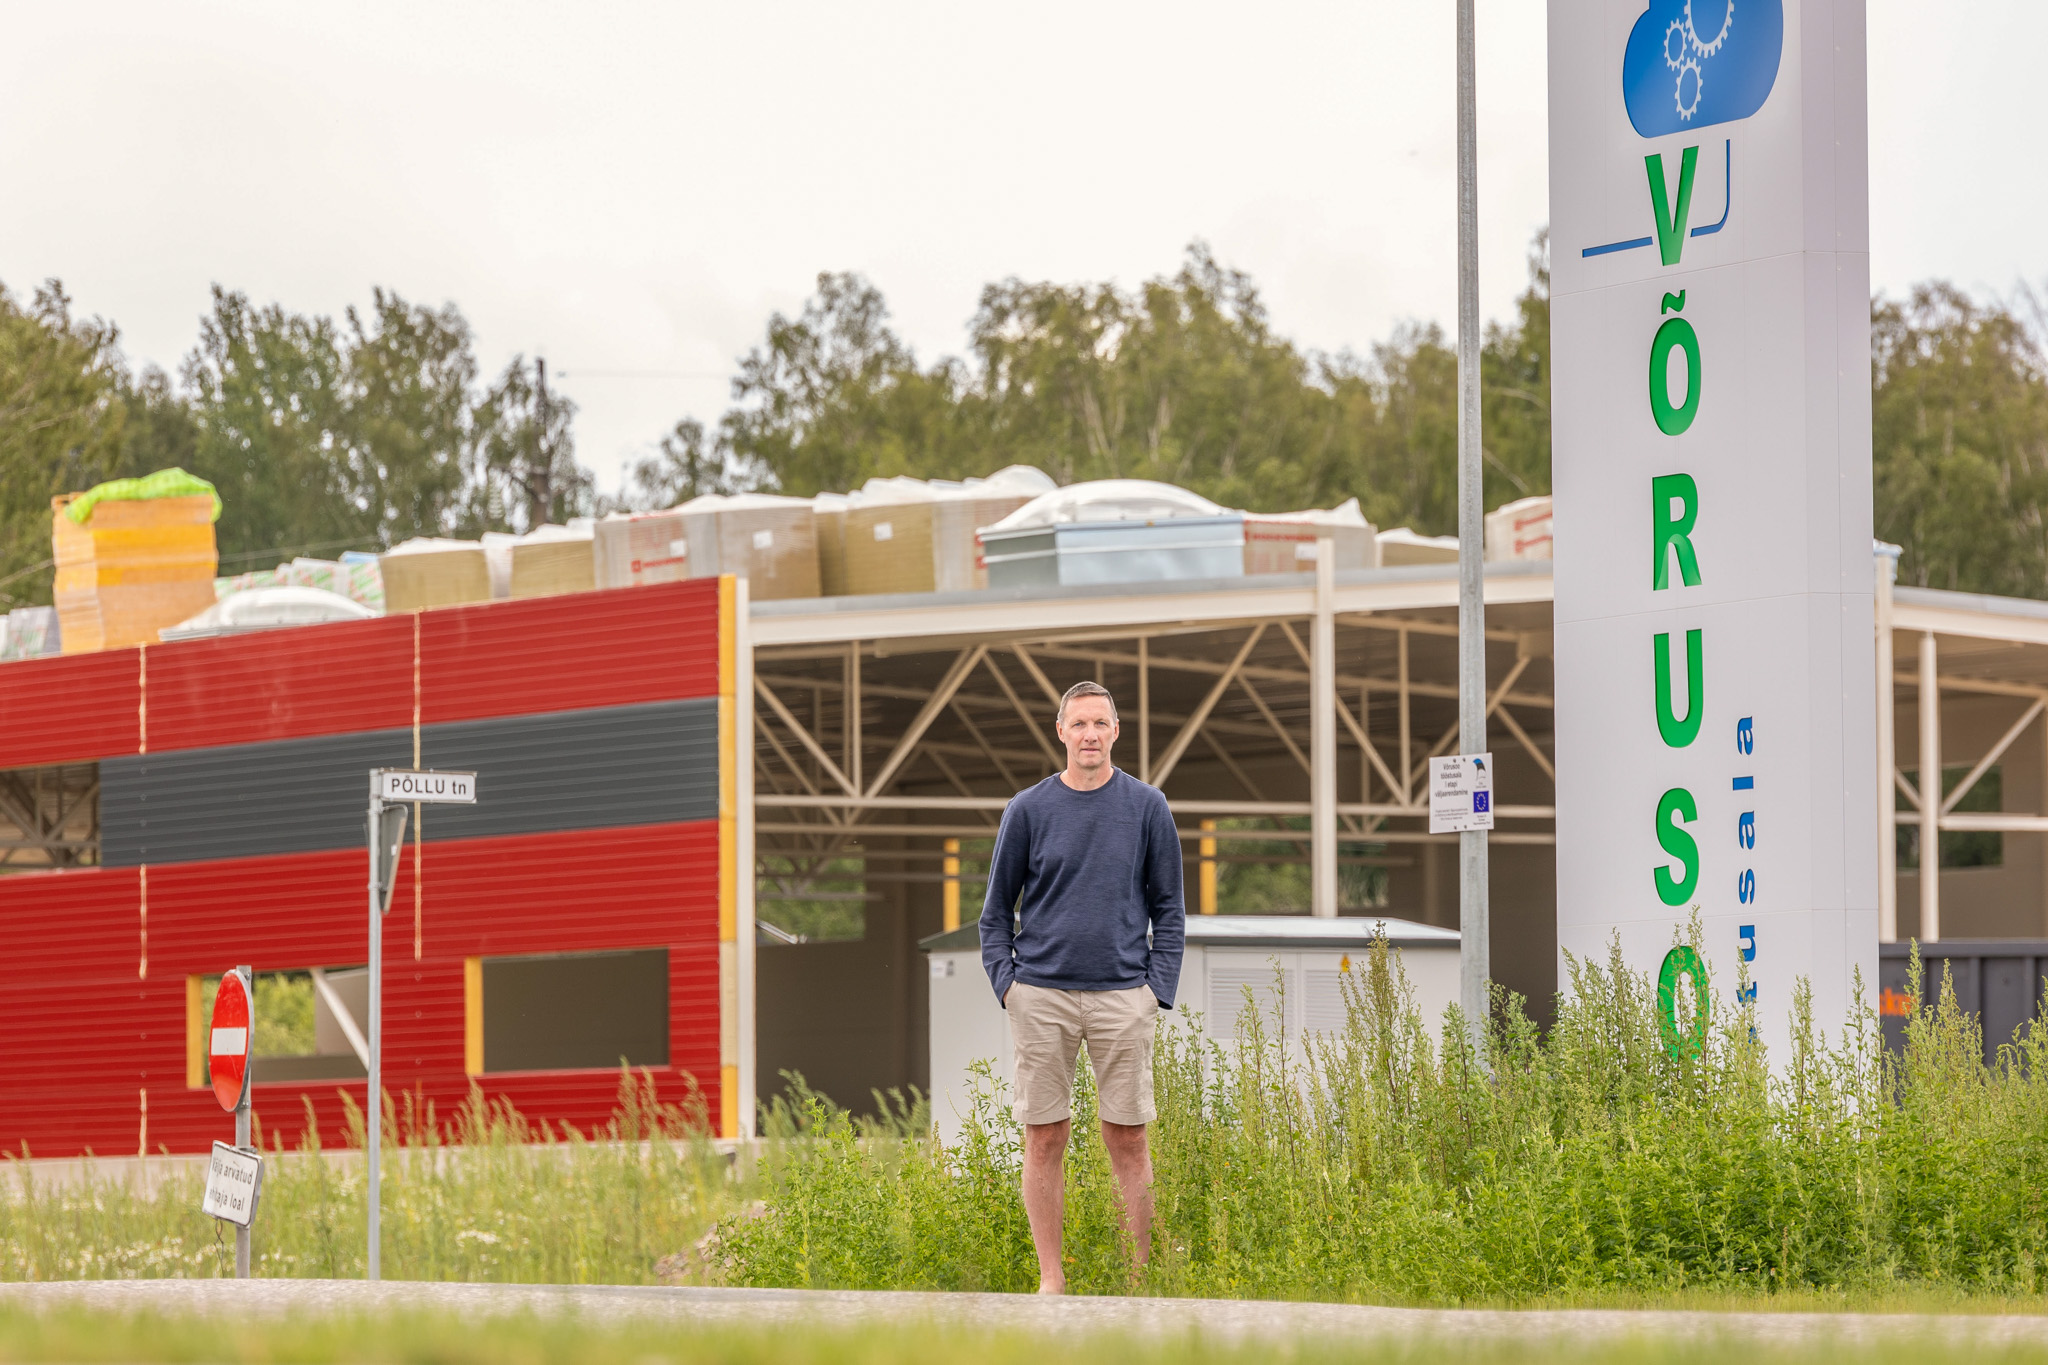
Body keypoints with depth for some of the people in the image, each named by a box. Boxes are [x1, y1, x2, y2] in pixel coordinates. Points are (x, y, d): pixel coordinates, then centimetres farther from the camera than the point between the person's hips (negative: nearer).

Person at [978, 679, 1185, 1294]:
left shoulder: (1147, 808, 5)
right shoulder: (1028, 810, 6)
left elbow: (1169, 909, 9)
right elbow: (997, 909, 11)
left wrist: (1158, 990, -1)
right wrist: (1007, 984, -1)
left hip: (1122, 995, 0)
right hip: (1042, 995, 0)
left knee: (1127, 1139, 0)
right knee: (1044, 1138, 1)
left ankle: (1138, 1277, 5)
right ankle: (1051, 1277, 7)